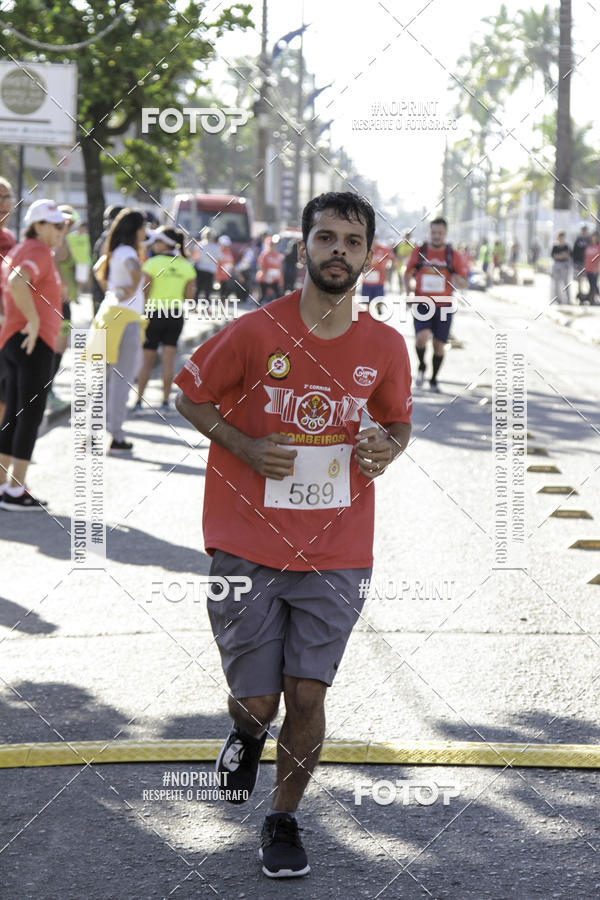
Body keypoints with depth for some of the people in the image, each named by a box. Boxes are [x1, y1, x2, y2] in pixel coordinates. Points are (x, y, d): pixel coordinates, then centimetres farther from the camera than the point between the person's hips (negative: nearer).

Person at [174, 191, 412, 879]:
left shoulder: (384, 346, 0)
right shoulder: (253, 332, -8)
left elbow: (397, 422, 17)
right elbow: (191, 396, 5)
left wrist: (386, 448, -6)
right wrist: (245, 448, -11)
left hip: (335, 554, 2)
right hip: (249, 549, -1)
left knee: (307, 696, -1)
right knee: (256, 700, 1)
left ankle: (284, 820, 22)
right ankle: (248, 732, 40)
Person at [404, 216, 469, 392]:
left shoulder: (454, 255, -1)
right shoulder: (419, 252, 1)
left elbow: (463, 284, 3)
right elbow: (408, 272, 16)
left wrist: (457, 280, -21)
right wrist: (408, 291, 0)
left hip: (443, 305, 1)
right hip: (422, 304, -1)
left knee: (439, 345, 5)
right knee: (422, 337, -22)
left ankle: (434, 379, 25)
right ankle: (421, 366, 7)